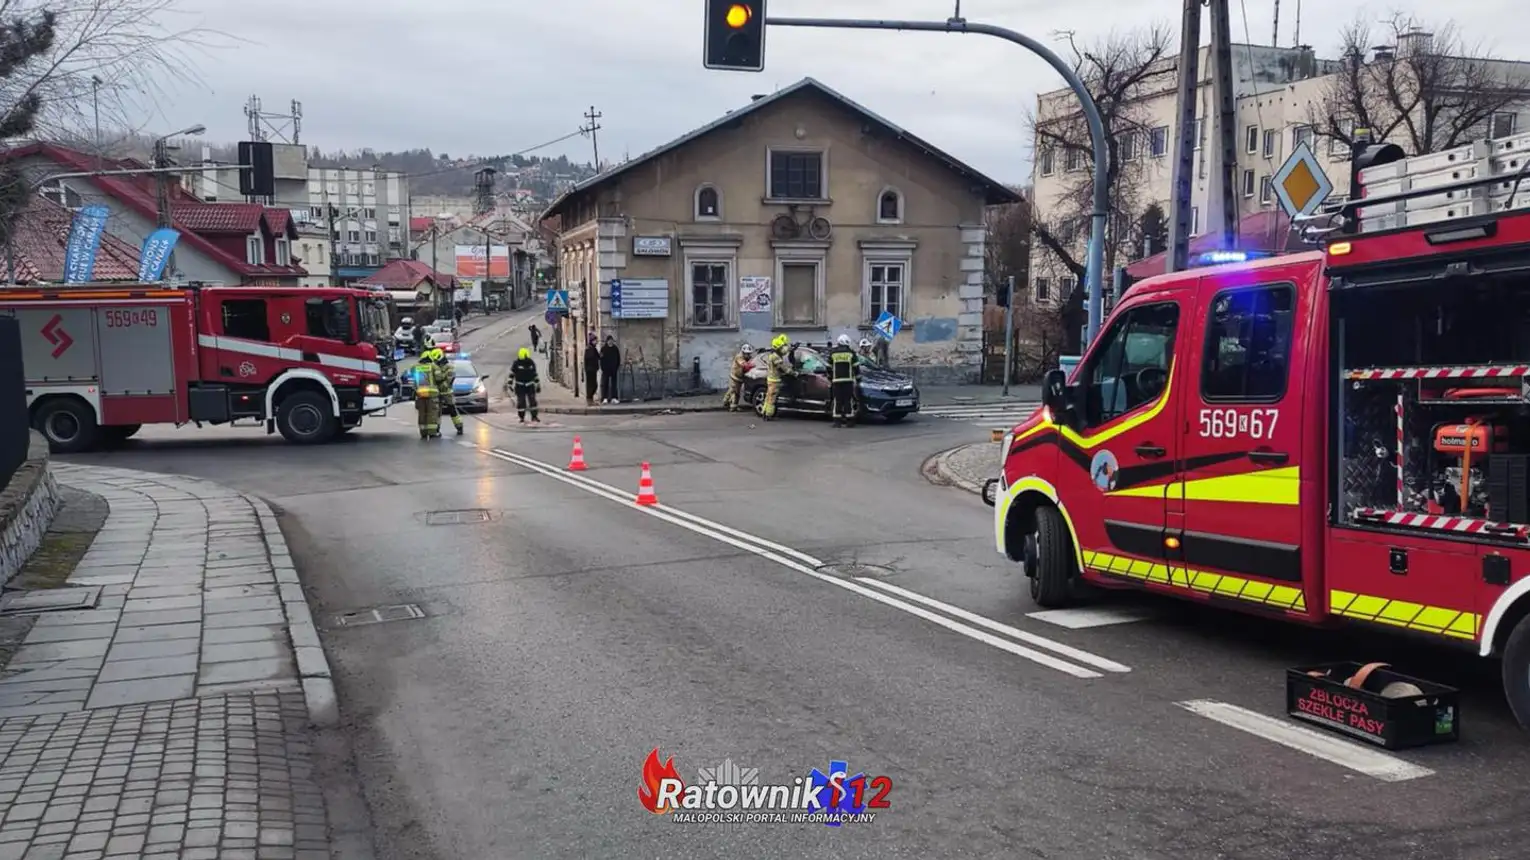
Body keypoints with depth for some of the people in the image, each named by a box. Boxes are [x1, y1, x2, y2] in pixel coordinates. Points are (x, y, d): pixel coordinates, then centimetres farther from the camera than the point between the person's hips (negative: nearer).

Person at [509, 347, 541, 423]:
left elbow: (535, 374, 10)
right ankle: (522, 418, 6)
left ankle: (534, 417, 8)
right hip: (520, 386, -2)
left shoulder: (531, 363, 1)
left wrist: (538, 385, 11)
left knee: (533, 401, -1)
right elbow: (511, 374, -3)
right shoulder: (516, 363, -8)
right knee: (521, 402, -3)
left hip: (530, 385, 2)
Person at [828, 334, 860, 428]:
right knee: (849, 401, 1)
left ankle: (837, 421, 0)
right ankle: (849, 421, -1)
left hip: (836, 381, 1)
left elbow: (829, 368, 11)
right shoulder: (851, 353, 3)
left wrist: (830, 379, 23)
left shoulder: (832, 353, 7)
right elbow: (856, 367, 3)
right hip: (848, 381, -1)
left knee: (837, 401, 3)